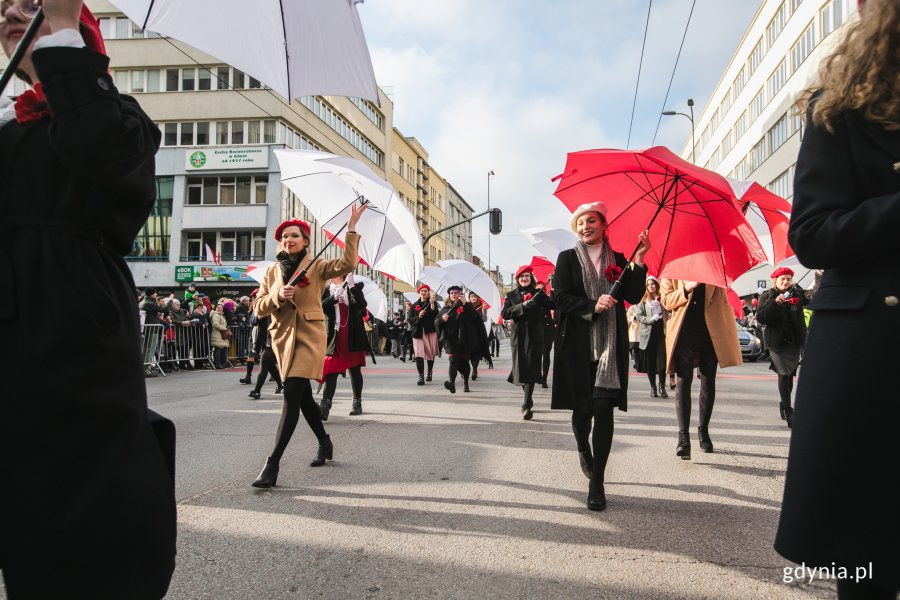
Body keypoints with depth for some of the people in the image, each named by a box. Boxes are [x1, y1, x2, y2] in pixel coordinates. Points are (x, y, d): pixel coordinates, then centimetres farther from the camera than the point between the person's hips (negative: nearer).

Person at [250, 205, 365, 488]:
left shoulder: (317, 266, 0)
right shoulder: (272, 271, 12)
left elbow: (347, 264, -18)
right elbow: (259, 307, 7)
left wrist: (351, 228, -22)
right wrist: (278, 296, -13)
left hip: (309, 336, -5)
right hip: (283, 337, 5)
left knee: (292, 395, -15)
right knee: (303, 395, 14)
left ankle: (272, 464, -16)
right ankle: (324, 443, 36)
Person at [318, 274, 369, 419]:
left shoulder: (353, 288, 5)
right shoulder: (326, 291, 9)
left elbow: (361, 304, -10)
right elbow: (323, 307, -6)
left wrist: (352, 287, -20)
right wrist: (335, 296, -21)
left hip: (352, 335, 0)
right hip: (334, 336, 0)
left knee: (355, 369, 8)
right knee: (331, 369, -10)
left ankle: (357, 402, 19)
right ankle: (325, 405, -19)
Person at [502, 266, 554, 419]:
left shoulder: (538, 294, 8)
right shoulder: (511, 295, 12)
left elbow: (552, 305, -8)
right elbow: (504, 313, -4)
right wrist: (523, 306, -14)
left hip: (535, 336, -1)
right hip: (518, 336, 2)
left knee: (531, 368, -9)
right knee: (520, 367, 3)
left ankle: (527, 405, -12)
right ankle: (528, 399, 26)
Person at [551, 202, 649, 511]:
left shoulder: (618, 260, 11)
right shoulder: (567, 259, 6)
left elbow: (633, 295, -2)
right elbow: (561, 299, -4)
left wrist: (639, 259, -11)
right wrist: (594, 306, -19)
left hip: (610, 344, 1)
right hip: (577, 344, -1)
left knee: (604, 408, -7)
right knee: (582, 407, 6)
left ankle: (596, 482, 0)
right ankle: (583, 448, 40)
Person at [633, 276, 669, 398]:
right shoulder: (643, 300, 6)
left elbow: (667, 314, 8)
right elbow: (638, 316, -1)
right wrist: (651, 319, -15)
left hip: (661, 332, 0)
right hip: (648, 334, 0)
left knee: (662, 360, -6)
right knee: (650, 362, 3)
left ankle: (662, 387, 3)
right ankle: (653, 387, 13)